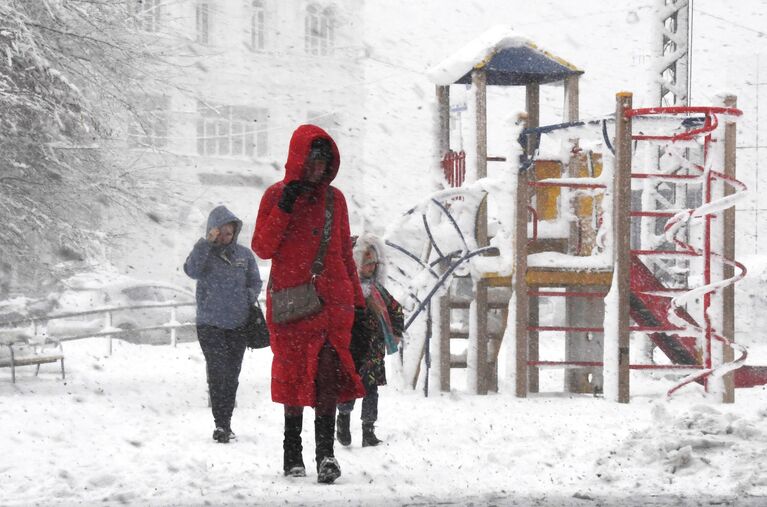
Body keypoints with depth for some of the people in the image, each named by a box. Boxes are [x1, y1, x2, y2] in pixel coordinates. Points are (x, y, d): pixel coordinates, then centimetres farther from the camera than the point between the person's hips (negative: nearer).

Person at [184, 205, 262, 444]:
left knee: (232, 375, 6)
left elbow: (255, 282, 16)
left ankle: (226, 424, 16)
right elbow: (192, 270, -19)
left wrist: (248, 298, -4)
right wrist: (206, 243, -25)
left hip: (238, 325, 3)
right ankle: (221, 424, -12)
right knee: (218, 373, -13)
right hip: (210, 324, -3)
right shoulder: (203, 252, 1)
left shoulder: (244, 254, 9)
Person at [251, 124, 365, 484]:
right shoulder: (276, 196, 5)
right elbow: (262, 248, 0)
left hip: (332, 299, 1)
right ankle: (292, 453, 12)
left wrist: (356, 299, 18)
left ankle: (325, 451, -17)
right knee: (294, 375, 2)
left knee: (328, 374, -12)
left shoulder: (334, 198, 13)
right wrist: (284, 209, -11)